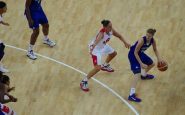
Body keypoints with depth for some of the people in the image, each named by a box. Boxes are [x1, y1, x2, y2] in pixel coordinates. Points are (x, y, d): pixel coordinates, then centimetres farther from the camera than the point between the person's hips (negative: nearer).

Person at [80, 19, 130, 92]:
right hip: (96, 49, -8)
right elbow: (96, 41, -60)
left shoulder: (111, 30, -16)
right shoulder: (102, 33, -39)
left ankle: (105, 66, 57)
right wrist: (91, 50, -78)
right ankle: (84, 82, -4)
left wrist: (125, 43, -11)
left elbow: (119, 36, 2)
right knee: (98, 68, -17)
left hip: (103, 46, 9)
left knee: (113, 53, 29)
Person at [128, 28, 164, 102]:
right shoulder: (141, 40, -33)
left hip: (140, 53, 8)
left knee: (152, 64, 26)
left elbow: (155, 50, 7)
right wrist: (141, 64, -28)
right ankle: (131, 95, -27)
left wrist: (159, 58, -8)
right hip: (133, 55, -8)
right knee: (138, 73, -21)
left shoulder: (153, 41, -13)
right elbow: (135, 53, -27)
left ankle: (144, 75, 58)